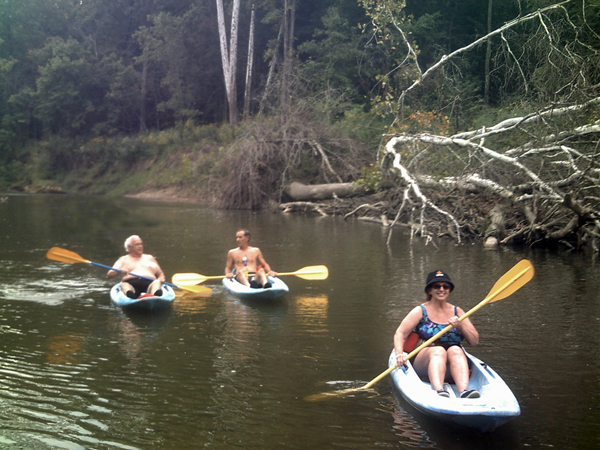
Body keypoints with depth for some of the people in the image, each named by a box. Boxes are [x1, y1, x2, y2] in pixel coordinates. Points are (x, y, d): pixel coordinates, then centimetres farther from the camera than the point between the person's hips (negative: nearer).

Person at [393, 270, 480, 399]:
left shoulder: (457, 312, 16)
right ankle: (439, 390, -57)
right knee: (438, 350, -33)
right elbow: (400, 333, -3)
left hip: (453, 368, 2)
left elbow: (475, 341, 12)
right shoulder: (421, 311, 7)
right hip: (423, 362, -2)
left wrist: (460, 326, -6)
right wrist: (399, 353, -22)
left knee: (455, 350, -30)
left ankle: (464, 391, -52)